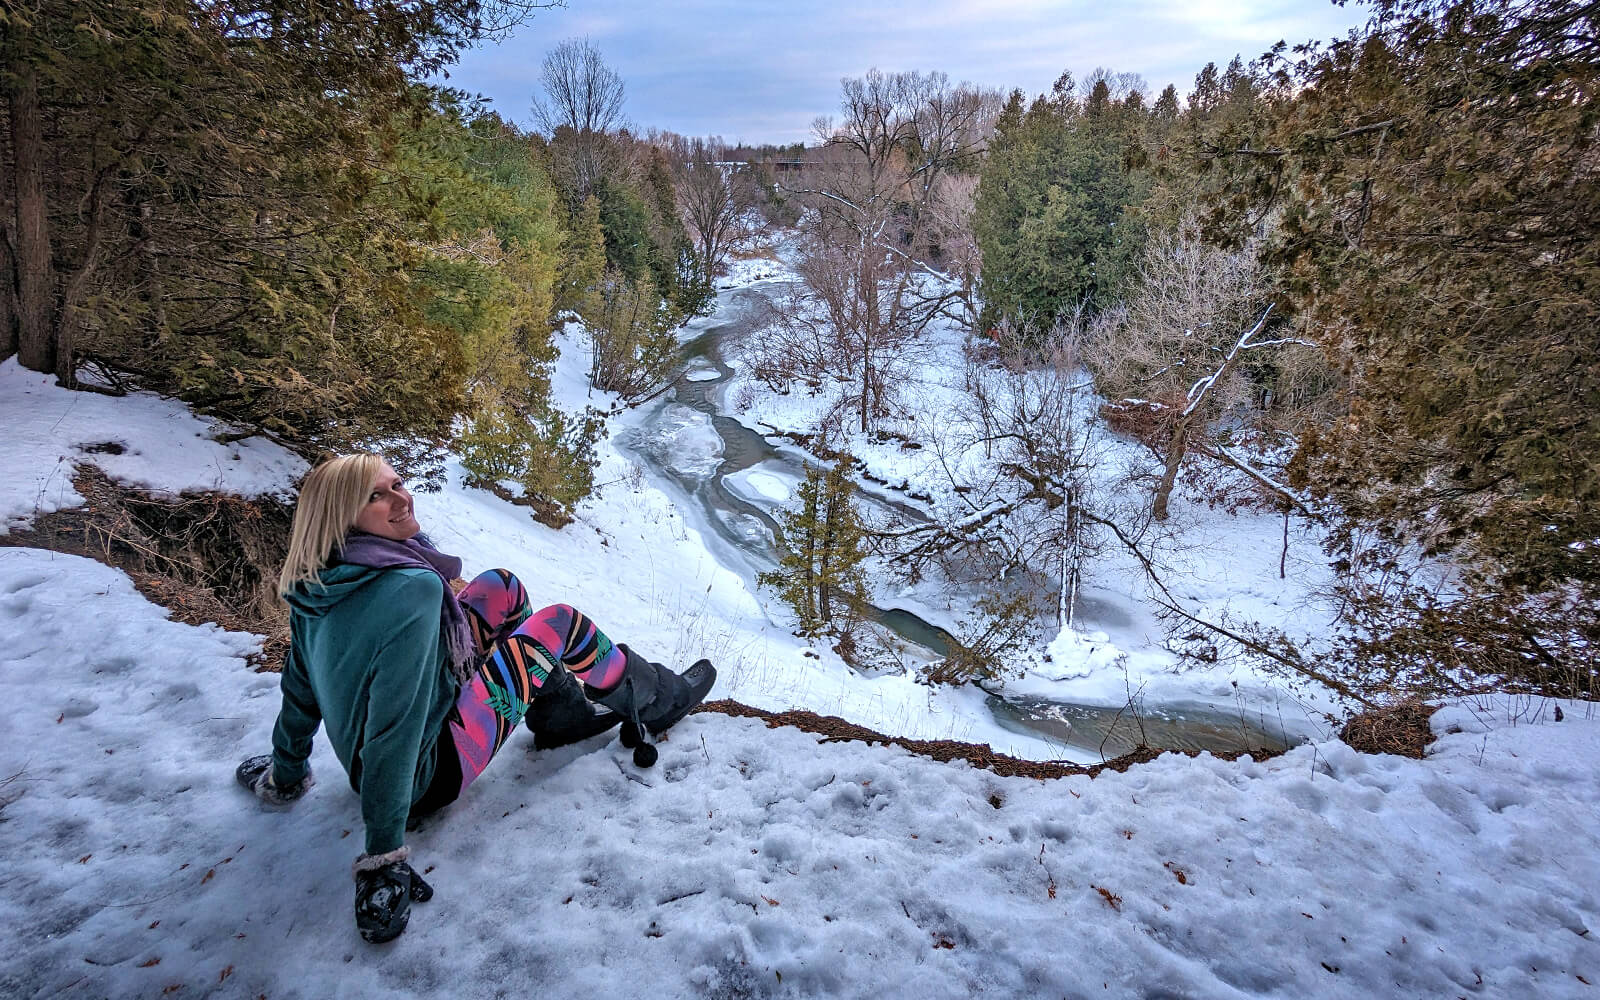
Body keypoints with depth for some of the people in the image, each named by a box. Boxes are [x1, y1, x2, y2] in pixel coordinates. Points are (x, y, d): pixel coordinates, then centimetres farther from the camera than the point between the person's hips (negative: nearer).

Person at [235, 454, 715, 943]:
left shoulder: (314, 587, -6)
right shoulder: (412, 590, -33)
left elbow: (300, 687, 6)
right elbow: (394, 732, -35)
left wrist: (285, 774, 20)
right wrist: (383, 860, -30)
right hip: (428, 776, -8)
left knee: (499, 589, 10)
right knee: (562, 623, -4)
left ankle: (560, 709, 26)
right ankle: (656, 699, 21)